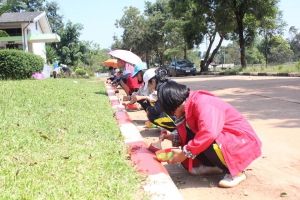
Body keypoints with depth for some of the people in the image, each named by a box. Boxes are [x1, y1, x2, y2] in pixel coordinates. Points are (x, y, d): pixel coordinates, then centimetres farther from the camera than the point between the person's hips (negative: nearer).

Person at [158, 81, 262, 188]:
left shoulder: (202, 103, -26)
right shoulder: (191, 105, 1)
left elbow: (209, 133, -40)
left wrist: (185, 153, -31)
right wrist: (174, 137, 0)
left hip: (243, 140, -9)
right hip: (223, 137, 9)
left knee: (207, 144, -35)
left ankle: (236, 172, -9)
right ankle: (211, 165, 9)